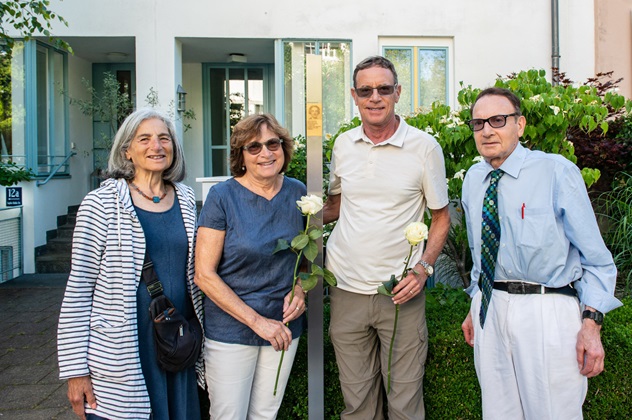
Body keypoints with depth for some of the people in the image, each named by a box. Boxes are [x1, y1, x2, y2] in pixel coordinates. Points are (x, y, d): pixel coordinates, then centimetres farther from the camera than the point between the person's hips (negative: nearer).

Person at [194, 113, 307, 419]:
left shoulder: (298, 193, 0)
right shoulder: (222, 196, -13)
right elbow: (204, 274, -14)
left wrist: (300, 289, -7)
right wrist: (256, 320, -17)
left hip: (284, 325, 4)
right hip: (231, 330, -4)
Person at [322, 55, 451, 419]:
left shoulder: (425, 147, -4)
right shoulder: (343, 145, 5)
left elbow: (441, 216, 3)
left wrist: (424, 267, -11)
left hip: (401, 292, -3)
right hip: (347, 289, 3)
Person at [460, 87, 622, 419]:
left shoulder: (558, 172, -10)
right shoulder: (473, 179, 7)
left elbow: (595, 257, -8)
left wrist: (591, 323, -15)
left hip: (547, 312, -5)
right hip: (490, 309, 5)